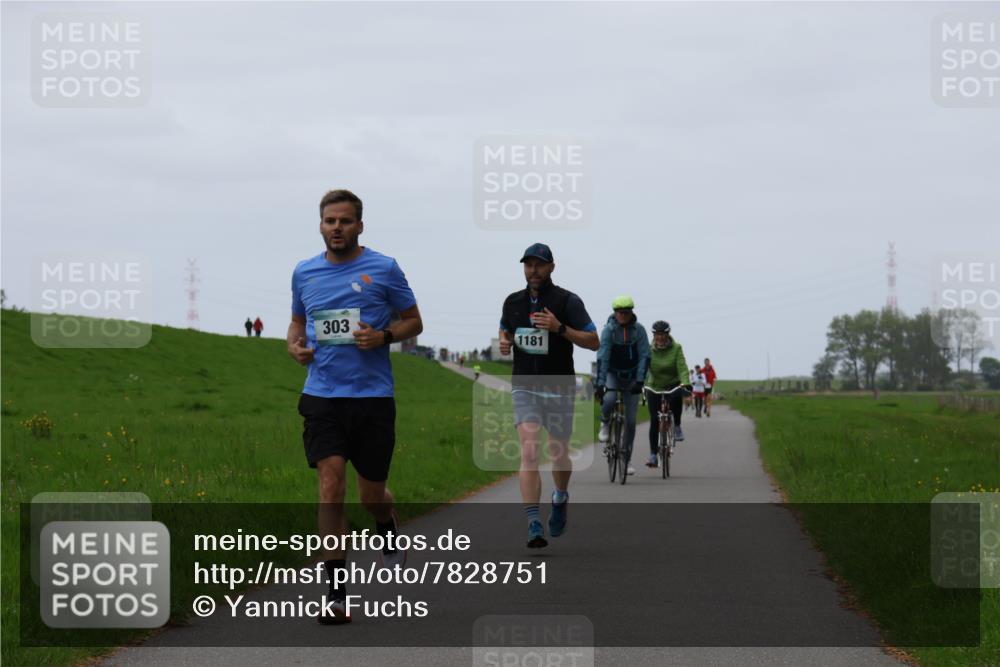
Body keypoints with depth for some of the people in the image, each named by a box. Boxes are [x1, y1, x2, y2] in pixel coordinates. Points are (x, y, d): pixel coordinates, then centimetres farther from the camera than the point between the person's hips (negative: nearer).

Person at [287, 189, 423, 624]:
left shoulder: (383, 269, 0)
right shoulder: (304, 273, 9)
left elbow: (414, 321, 7)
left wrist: (383, 336, -13)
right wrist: (296, 346, 1)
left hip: (373, 396, -1)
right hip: (322, 396, 1)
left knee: (371, 496, 8)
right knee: (331, 487, -12)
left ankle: (389, 534, 45)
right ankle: (337, 594, -11)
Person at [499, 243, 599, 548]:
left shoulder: (568, 301, -6)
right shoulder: (513, 302, 6)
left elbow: (593, 341, -8)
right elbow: (505, 330, 25)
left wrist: (559, 328, -21)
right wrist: (504, 342, 0)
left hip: (559, 388, -1)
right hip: (524, 386, 1)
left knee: (559, 454, 10)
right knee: (529, 452, -15)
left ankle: (560, 499, 43)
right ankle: (534, 525, -21)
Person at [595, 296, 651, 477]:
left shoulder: (639, 329, -10)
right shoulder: (609, 329, -15)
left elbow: (644, 356, -12)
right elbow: (602, 357, -21)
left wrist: (639, 380, -23)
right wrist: (600, 383, -29)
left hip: (632, 377, 1)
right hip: (612, 374, -1)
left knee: (630, 421, -1)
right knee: (609, 400, -34)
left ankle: (627, 460, 10)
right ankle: (605, 424, 0)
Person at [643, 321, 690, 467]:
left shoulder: (676, 348, -9)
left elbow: (682, 367, -18)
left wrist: (686, 383, -35)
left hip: (673, 385, -1)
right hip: (654, 388, 1)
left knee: (677, 397, -35)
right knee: (654, 421, -4)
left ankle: (677, 427, -12)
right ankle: (653, 455, 3)